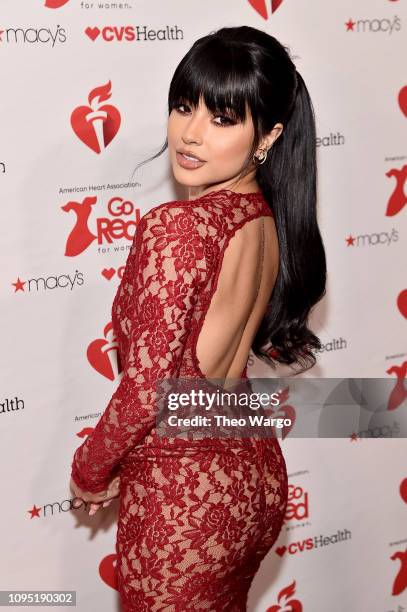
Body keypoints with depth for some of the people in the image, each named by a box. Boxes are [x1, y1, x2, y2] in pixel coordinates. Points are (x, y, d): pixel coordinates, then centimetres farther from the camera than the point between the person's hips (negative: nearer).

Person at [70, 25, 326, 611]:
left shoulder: (176, 229, -26)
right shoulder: (272, 221, -1)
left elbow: (146, 387, -23)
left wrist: (89, 471, -8)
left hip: (181, 494, -8)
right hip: (255, 474, 8)